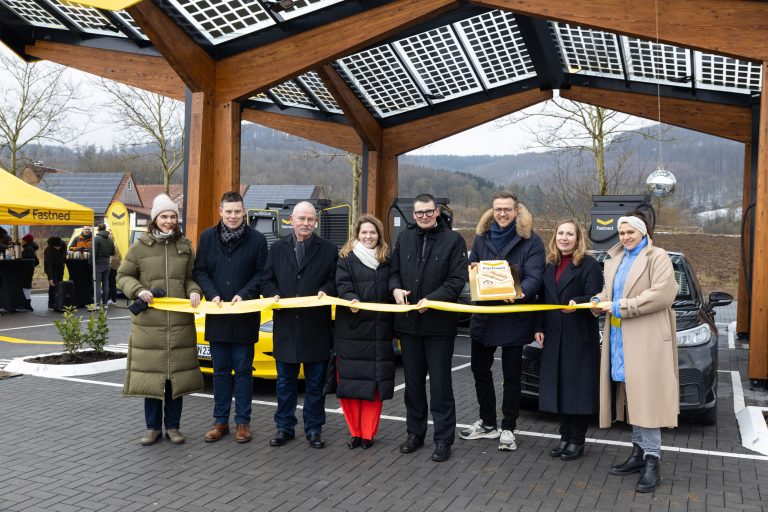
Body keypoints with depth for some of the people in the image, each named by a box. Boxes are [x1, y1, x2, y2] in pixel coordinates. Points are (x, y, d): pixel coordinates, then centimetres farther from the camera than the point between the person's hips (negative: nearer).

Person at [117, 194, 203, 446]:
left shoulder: (185, 246, 9)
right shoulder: (140, 247, 1)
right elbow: (123, 276, 7)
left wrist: (194, 291, -4)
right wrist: (138, 290, -10)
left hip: (180, 322, 2)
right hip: (149, 322, -2)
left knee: (177, 374, 6)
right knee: (150, 375, 3)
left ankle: (172, 426, 18)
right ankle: (153, 427, 16)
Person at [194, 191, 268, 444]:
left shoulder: (257, 239, -2)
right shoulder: (208, 237, 6)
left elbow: (262, 274, -1)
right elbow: (200, 271, 5)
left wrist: (244, 295, -14)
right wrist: (212, 294, -10)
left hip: (245, 316, -2)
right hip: (217, 315, 3)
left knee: (243, 371, 5)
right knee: (221, 371, 11)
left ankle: (242, 421, 14)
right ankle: (220, 421, 20)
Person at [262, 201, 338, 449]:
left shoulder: (328, 250, 3)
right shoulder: (277, 248, 10)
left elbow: (335, 281, 4)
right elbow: (267, 280, 12)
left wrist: (326, 291, -16)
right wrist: (273, 295, -7)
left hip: (316, 327, -2)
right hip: (285, 326, 2)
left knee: (315, 383, 7)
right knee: (285, 382, 10)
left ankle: (314, 428, 19)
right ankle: (285, 427, 22)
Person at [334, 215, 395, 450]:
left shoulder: (387, 260, 13)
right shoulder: (346, 258, 6)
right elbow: (342, 284, -6)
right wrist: (351, 299, -25)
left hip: (379, 331, 2)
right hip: (352, 329, -2)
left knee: (374, 382, 1)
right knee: (351, 381, -1)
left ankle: (368, 433, 10)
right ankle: (355, 432, 10)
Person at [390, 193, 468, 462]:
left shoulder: (453, 240, -4)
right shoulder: (404, 238, 9)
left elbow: (457, 280, -9)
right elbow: (394, 271, 15)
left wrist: (432, 299, -20)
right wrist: (395, 288, -7)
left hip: (439, 322, -4)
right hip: (408, 321, 4)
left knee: (440, 384, 2)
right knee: (413, 382, 14)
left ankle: (443, 439, 12)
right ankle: (415, 433, 28)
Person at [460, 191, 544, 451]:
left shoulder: (531, 240, -7)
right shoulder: (482, 237, 8)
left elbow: (534, 276, -16)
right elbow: (471, 268, 14)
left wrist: (520, 292, -36)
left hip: (514, 317, -5)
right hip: (483, 313, 5)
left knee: (511, 375, 7)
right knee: (479, 369, 13)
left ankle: (508, 428, 20)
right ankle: (487, 423, 30)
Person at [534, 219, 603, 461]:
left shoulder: (589, 264, -4)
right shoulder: (550, 266, 15)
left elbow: (594, 297, -11)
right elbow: (543, 299, 16)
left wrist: (577, 303, -30)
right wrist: (540, 328, 9)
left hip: (580, 338, -6)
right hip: (554, 337, 6)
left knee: (578, 389, -2)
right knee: (560, 388, 9)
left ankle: (577, 441, 7)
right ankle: (565, 437, 19)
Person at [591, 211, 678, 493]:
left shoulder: (657, 257, -3)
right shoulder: (615, 260, 19)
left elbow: (661, 294, -16)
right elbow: (609, 292, 20)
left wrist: (620, 307, -16)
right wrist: (598, 302, -4)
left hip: (647, 340, -7)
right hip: (620, 340, 7)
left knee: (645, 399, -8)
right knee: (631, 398, 10)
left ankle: (652, 462, -3)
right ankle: (639, 452, 19)